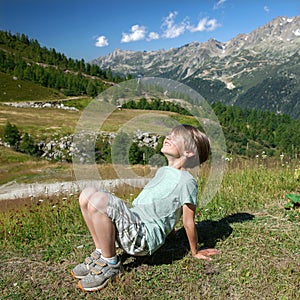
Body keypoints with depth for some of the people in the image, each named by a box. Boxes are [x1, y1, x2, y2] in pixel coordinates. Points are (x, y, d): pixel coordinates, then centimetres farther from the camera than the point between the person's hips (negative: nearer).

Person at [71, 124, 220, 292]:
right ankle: (101, 252, 3)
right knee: (88, 194, -4)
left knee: (98, 201, -29)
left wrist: (195, 252, 5)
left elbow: (189, 222, -3)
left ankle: (111, 265, -10)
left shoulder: (187, 181, -9)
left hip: (146, 235, -8)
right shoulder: (162, 171, 18)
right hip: (131, 222, 9)